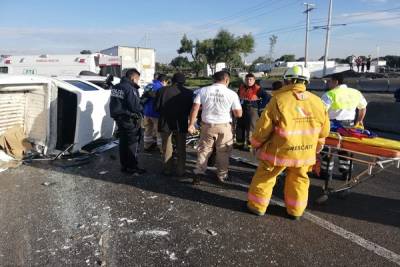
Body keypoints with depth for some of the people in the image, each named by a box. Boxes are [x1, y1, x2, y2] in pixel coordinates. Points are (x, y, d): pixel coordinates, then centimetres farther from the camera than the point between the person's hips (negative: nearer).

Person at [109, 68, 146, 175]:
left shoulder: (116, 87, 10)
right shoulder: (130, 88, -19)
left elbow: (113, 103, 15)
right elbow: (135, 106, -23)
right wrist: (141, 108, -4)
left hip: (119, 118, 9)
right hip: (129, 120, -9)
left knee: (123, 142, 16)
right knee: (132, 143, 1)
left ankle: (124, 165, 25)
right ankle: (132, 167, 9)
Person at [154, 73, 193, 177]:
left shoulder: (162, 90, -10)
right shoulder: (188, 93, -9)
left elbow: (156, 107, -5)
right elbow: (191, 110, -3)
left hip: (165, 124, 0)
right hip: (181, 125, 1)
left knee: (167, 148, 13)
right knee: (181, 149, 14)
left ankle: (167, 169, 19)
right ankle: (180, 170, 17)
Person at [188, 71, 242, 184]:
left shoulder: (203, 90, -4)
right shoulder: (232, 94, -8)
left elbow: (195, 108, -7)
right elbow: (238, 114, -6)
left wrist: (191, 124, 0)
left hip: (207, 125, 1)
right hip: (224, 126, -1)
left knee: (203, 150, 15)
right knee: (223, 152, 15)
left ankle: (198, 173, 11)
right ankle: (222, 175, 26)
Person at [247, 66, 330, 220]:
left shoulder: (278, 99, -15)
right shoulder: (318, 102, -1)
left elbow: (264, 126, -12)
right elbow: (324, 131, 8)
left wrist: (256, 143, 6)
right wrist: (316, 147, 25)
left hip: (279, 151, -4)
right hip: (305, 153, 4)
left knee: (264, 177, 15)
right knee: (299, 180, 22)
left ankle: (257, 206, 27)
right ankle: (295, 211, 33)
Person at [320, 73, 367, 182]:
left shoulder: (330, 94, -13)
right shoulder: (356, 93, 9)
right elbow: (363, 108, 20)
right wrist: (359, 121, 31)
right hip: (349, 125, 6)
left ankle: (326, 173, 13)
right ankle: (345, 172, 25)